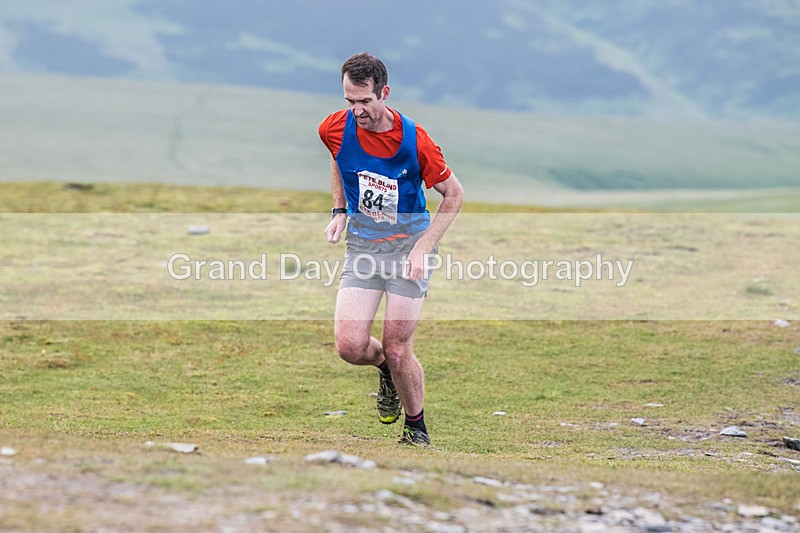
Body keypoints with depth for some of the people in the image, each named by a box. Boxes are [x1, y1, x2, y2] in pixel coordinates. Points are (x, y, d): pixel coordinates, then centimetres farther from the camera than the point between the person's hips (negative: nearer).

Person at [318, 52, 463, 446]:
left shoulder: (414, 140, -18)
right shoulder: (335, 129, -8)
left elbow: (454, 195, -5)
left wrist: (423, 247, -13)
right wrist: (339, 211, 9)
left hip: (408, 247, -3)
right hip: (361, 247, 3)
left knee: (397, 351, -7)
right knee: (350, 347, -11)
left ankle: (416, 426, 19)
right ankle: (385, 369, 25)